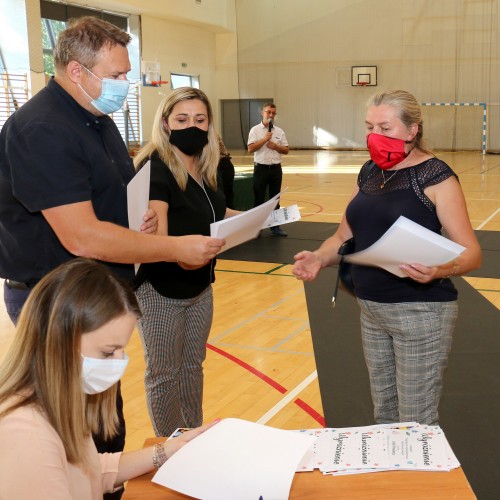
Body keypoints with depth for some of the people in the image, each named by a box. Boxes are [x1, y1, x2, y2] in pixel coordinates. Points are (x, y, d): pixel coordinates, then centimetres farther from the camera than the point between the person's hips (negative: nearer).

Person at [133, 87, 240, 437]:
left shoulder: (206, 167, 4)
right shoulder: (155, 167, -20)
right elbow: (155, 231, -31)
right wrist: (176, 253, -47)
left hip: (200, 286, 8)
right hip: (160, 290, -8)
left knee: (193, 366, 20)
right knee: (164, 375, 5)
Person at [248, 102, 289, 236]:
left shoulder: (279, 131, 7)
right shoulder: (255, 130, -4)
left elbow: (286, 150, 7)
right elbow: (250, 149, -13)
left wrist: (275, 146, -11)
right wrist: (264, 139, -19)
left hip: (276, 168, 4)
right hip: (261, 168, -4)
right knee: (259, 199, 1)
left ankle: (275, 226, 17)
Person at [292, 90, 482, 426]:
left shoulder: (434, 175, -11)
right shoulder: (369, 173, 8)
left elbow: (471, 253, -14)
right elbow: (345, 236, 13)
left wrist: (440, 269, -35)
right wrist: (319, 258, -8)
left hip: (421, 312, -6)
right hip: (371, 311, 7)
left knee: (416, 426, 1)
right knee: (384, 415, 17)